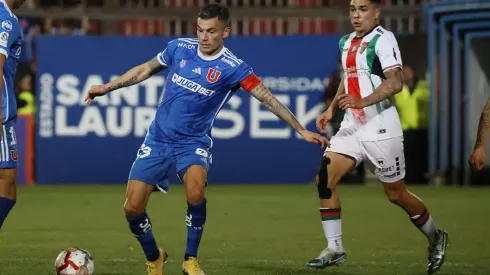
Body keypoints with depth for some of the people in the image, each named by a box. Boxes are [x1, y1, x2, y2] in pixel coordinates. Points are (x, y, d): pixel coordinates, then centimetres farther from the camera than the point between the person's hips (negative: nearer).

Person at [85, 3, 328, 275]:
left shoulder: (232, 68, -11)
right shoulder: (179, 48, -1)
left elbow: (269, 99, -12)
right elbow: (146, 69, 14)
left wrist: (302, 130, -16)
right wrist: (107, 87, 14)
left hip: (194, 143, -3)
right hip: (158, 139, 3)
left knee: (195, 191, -34)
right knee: (132, 208, -6)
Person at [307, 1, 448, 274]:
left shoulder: (383, 39, -13)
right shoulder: (346, 42, 12)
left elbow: (395, 82, -23)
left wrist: (363, 102, -34)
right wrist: (331, 109, 17)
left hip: (381, 129, -7)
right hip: (352, 127, 7)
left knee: (396, 194, 4)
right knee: (325, 179, -9)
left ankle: (435, 238, 27)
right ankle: (335, 249, -3)